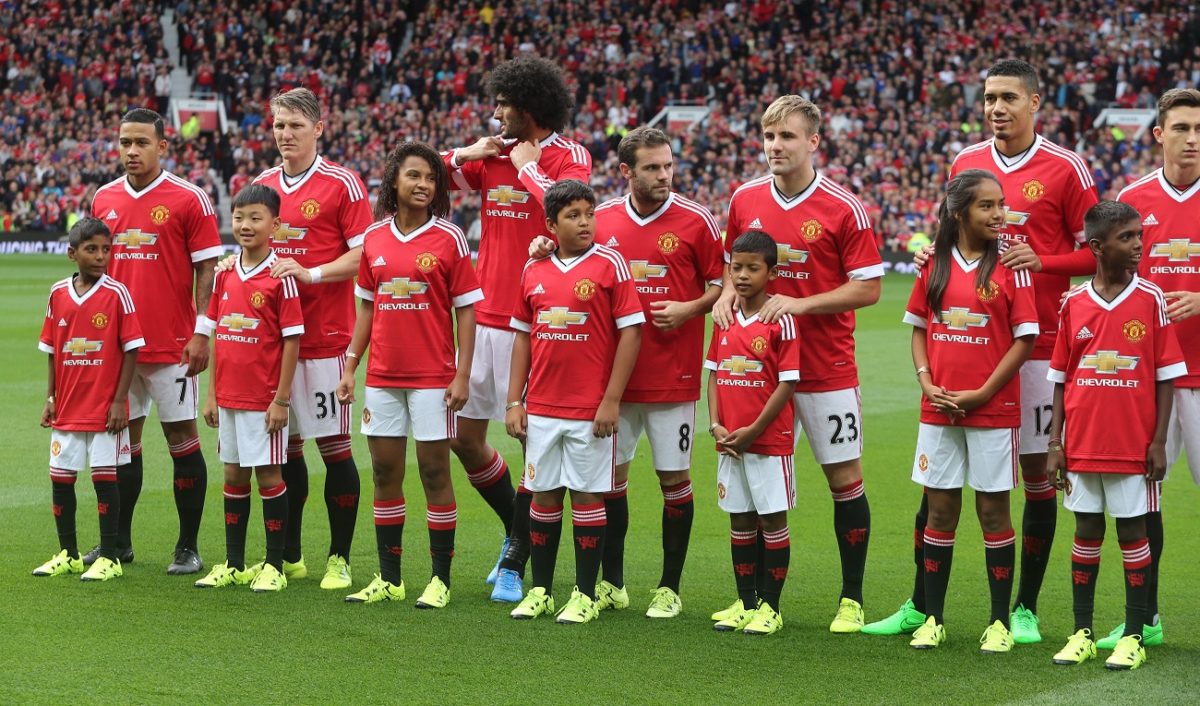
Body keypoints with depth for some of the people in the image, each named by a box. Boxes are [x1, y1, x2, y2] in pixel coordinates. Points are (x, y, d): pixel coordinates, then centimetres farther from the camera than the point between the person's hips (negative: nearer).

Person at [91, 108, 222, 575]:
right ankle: (119, 541, 19)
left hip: (172, 344, -5)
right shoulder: (104, 199, 9)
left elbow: (207, 270, -7)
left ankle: (189, 548, 5)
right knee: (124, 437, 11)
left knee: (181, 438, -1)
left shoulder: (189, 199, -6)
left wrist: (201, 334, -13)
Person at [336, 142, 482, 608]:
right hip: (382, 376, 4)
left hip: (432, 376, -4)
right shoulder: (374, 238, 6)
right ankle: (388, 579, 16)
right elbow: (367, 307, 14)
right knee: (384, 473, 8)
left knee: (434, 472, -1)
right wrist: (349, 367, 9)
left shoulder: (449, 238, -5)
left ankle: (441, 579, 7)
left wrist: (463, 375, -10)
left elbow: (466, 310, -4)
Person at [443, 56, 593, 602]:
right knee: (462, 435, 9)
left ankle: (515, 563, 6)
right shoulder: (493, 153, 12)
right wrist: (465, 155, 2)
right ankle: (517, 531, 29)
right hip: (485, 316, 7)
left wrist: (527, 165, -12)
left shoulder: (568, 155, -6)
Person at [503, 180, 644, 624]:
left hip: (591, 408, -4)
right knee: (543, 495, 9)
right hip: (541, 407, 4)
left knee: (587, 495, 1)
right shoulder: (534, 270, 7)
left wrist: (612, 400, -11)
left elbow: (631, 332, -7)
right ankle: (540, 591, 19)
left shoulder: (609, 264, -5)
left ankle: (585, 596, 9)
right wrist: (514, 401, 8)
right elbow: (522, 335, 13)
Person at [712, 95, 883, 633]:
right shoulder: (745, 199, 4)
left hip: (826, 367, -4)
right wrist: (728, 291, -4)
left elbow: (868, 287, -9)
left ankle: (852, 599, 10)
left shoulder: (844, 209, -9)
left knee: (844, 477, 0)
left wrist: (800, 304, -19)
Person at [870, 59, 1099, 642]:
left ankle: (1025, 610, 12)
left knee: (1037, 470, 2)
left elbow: (1096, 254, 0)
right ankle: (919, 606, 10)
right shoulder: (964, 163, 9)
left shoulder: (1065, 169, -3)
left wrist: (1042, 261, -15)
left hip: (1037, 343, -3)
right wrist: (934, 256, 1)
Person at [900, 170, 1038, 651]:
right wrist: (926, 381, -4)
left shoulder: (1009, 268, -4)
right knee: (940, 511, 8)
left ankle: (1000, 623, 10)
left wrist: (982, 394, -12)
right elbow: (918, 330, 12)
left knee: (993, 511, 3)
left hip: (993, 410, -3)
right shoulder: (934, 265, 5)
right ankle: (932, 619, 16)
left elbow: (1024, 340, -6)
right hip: (938, 410, 3)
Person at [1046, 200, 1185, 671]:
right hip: (1083, 445, 2)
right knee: (1086, 533, 9)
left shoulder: (1151, 300, -3)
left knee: (1133, 533, 3)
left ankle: (1133, 637, 10)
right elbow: (1060, 377, 7)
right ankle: (1082, 634, 17)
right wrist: (1055, 443, 4)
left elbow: (1166, 376, -1)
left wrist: (1158, 441, -6)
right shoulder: (1074, 303, 2)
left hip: (1133, 444, -2)